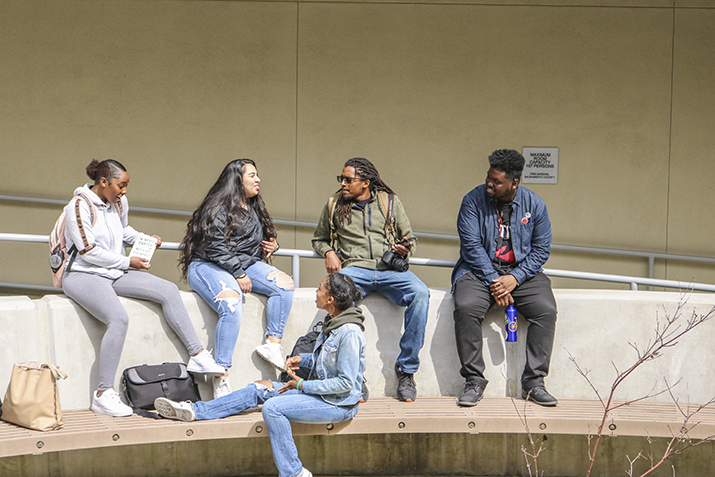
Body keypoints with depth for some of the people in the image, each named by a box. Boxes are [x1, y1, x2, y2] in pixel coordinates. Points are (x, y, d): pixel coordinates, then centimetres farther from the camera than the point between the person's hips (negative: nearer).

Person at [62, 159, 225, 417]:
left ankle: (197, 355, -1)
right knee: (119, 319, -33)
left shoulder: (119, 202, 9)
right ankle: (103, 394, -27)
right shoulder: (80, 206, -15)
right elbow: (88, 251, -18)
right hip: (83, 276, -8)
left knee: (168, 290, -6)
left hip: (115, 272, 8)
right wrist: (127, 262, -13)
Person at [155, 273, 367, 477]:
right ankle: (195, 411, 3)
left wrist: (302, 385, -16)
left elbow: (346, 382, -24)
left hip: (340, 405, -9)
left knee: (273, 407, -26)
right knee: (258, 390, 3)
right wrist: (302, 360, 3)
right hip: (319, 391, 10)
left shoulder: (349, 332, -24)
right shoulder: (332, 323, 6)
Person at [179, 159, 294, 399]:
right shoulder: (218, 209, -9)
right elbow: (217, 249, -17)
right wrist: (239, 275, -17)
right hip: (208, 266, -8)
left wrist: (270, 246, 12)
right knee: (231, 305, -35)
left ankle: (272, 343, -15)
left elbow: (255, 243, 34)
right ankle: (221, 378, -35)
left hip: (244, 265, 8)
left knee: (285, 284, -16)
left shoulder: (254, 208, 18)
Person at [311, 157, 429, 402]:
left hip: (389, 269, 1)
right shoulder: (334, 205, 16)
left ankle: (406, 369, -22)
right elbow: (319, 239, 28)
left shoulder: (390, 202, 14)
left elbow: (410, 239, 20)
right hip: (354, 269, -1)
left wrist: (405, 249, -4)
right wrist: (328, 252, 6)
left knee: (420, 293, -31)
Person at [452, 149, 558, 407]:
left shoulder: (534, 204, 1)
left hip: (521, 272, 1)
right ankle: (474, 381, -20)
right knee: (466, 307, -31)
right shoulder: (473, 201, -4)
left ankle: (533, 382, -16)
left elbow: (542, 248, 2)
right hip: (479, 270, -1)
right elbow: (471, 246, -8)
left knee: (546, 309, -25)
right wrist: (493, 281, -18)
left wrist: (515, 278, -13)